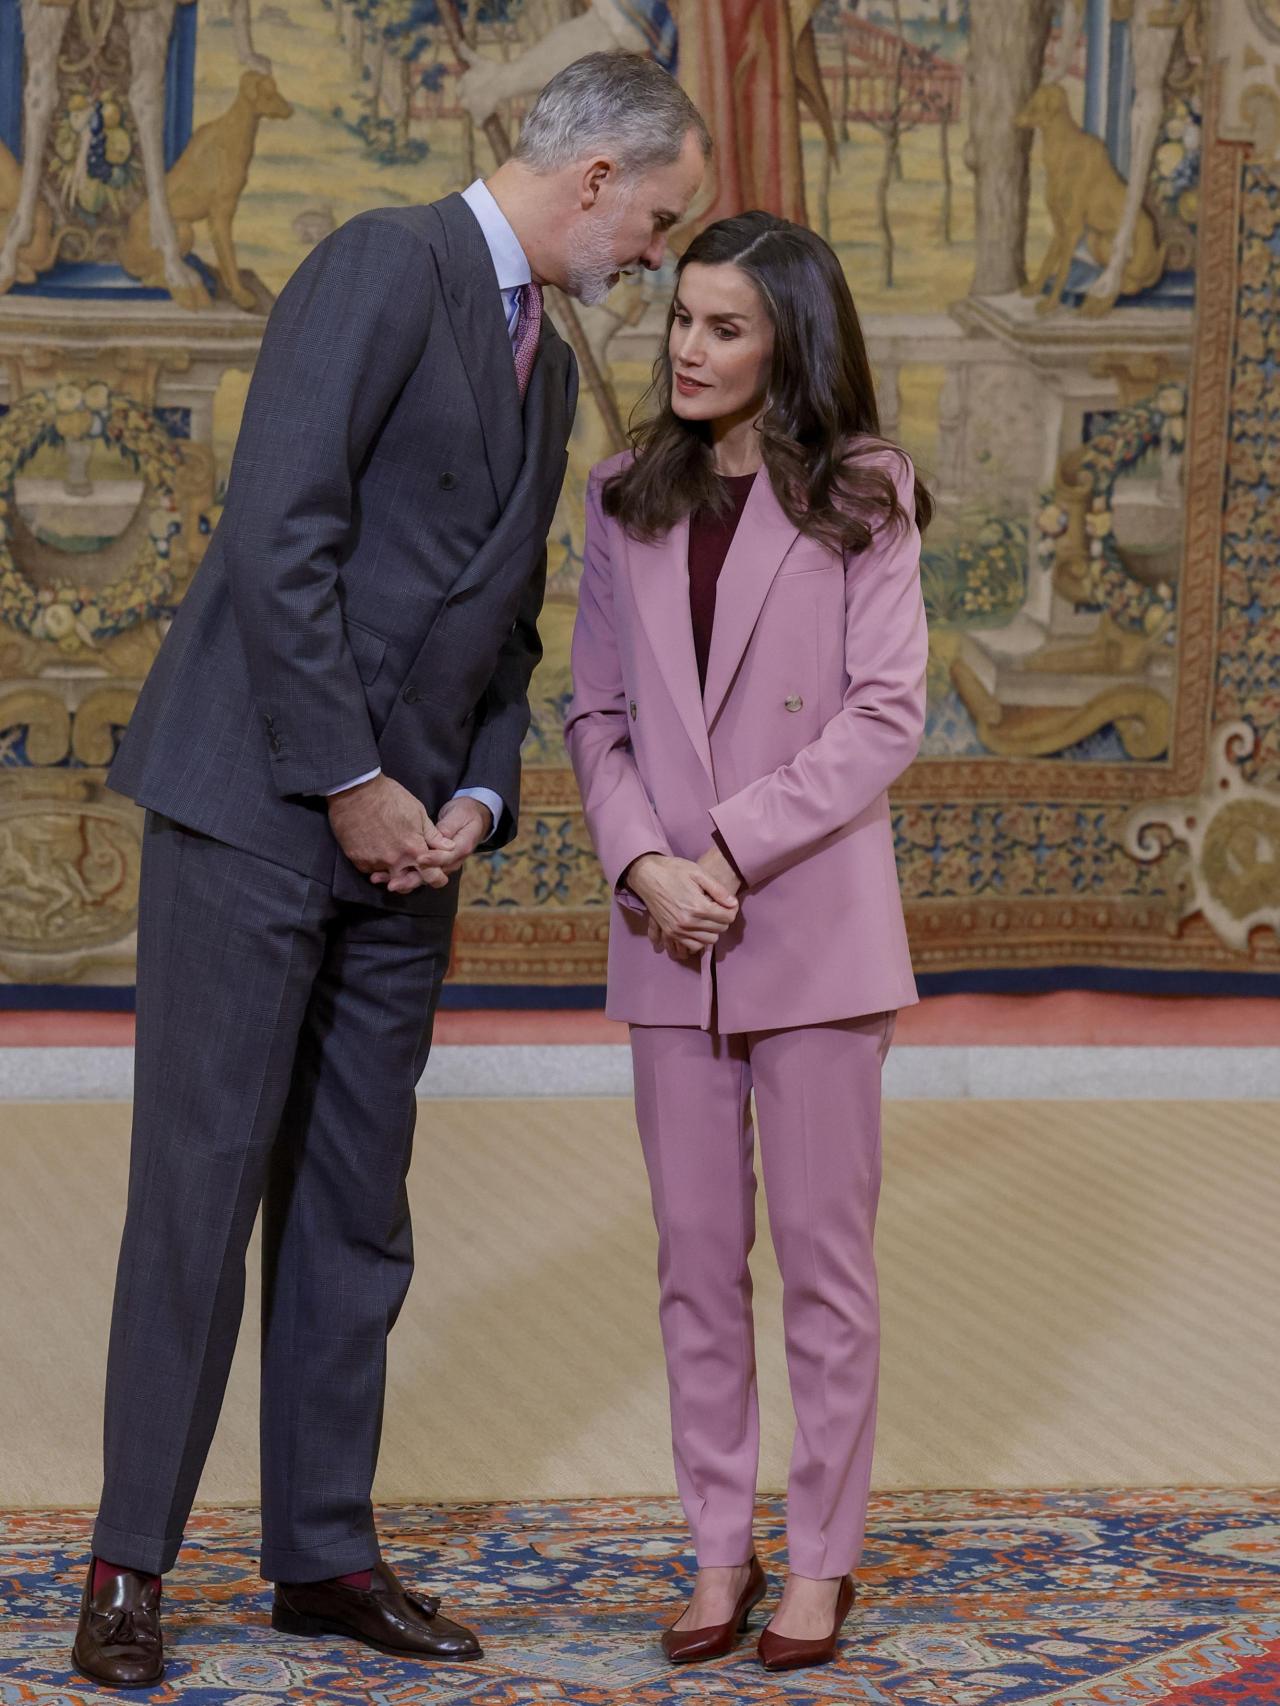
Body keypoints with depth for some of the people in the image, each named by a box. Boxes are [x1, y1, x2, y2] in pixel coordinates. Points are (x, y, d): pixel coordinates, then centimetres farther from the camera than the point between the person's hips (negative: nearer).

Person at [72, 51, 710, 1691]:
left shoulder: (547, 365, 17)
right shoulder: (384, 267, -11)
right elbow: (281, 538, -19)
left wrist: (474, 799, 3)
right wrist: (351, 783, -16)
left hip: (400, 834, 8)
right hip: (256, 803, -8)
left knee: (357, 1209, 10)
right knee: (200, 1182, -4)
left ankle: (324, 1552, 17)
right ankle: (131, 1564, 3)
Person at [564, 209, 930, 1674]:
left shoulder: (860, 498, -3)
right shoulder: (627, 501, 8)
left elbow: (883, 716, -8)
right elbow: (595, 714, 8)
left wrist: (730, 850, -15)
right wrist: (644, 864, -9)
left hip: (812, 925, -3)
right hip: (669, 940, 4)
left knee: (823, 1253, 3)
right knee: (696, 1256, 8)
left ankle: (822, 1556, 12)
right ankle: (719, 1547, 16)